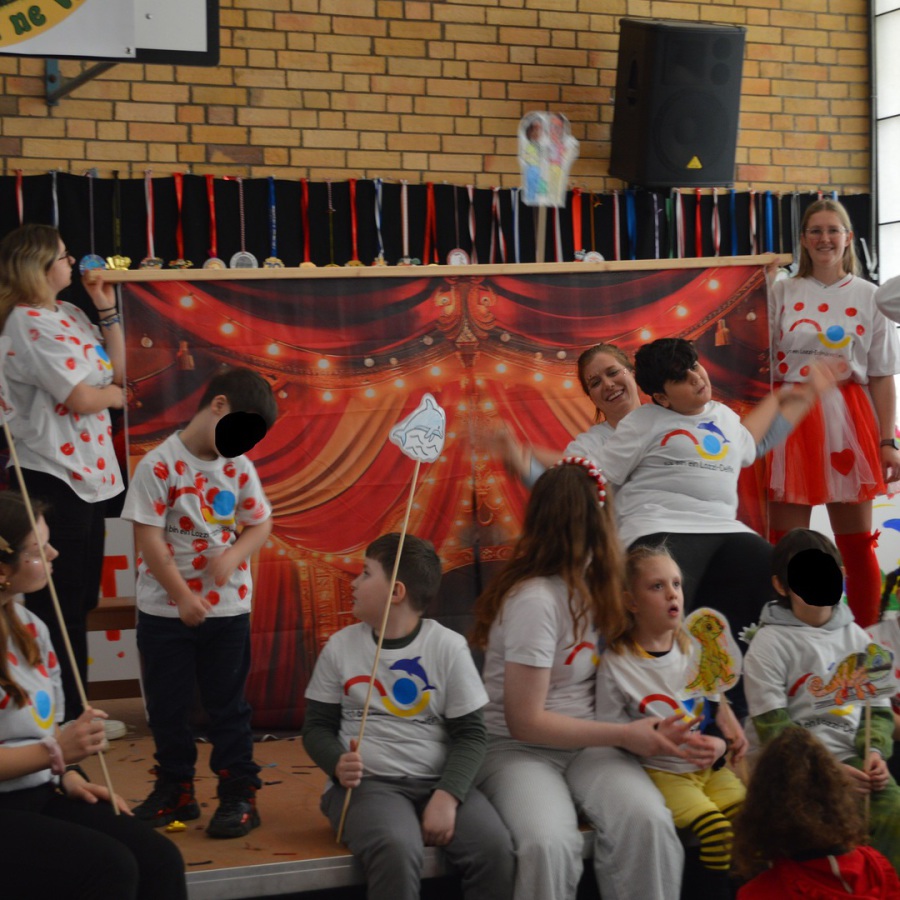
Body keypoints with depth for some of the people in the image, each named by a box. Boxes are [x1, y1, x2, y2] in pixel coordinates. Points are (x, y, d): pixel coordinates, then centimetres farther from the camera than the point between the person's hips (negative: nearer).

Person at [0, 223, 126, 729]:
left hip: (89, 471, 9)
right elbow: (82, 398, -17)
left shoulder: (69, 314, 12)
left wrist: (108, 311, 5)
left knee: (82, 597, 14)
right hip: (53, 476, -9)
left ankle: (75, 710, 24)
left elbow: (116, 372, 11)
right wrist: (120, 393, 2)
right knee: (59, 602, -2)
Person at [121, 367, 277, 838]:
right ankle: (174, 790, 25)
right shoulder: (159, 465, -13)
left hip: (228, 608, 2)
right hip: (165, 610, -2)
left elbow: (260, 524, 8)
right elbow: (148, 537, -14)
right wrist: (182, 596, -15)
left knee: (228, 704, 9)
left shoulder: (239, 466, 1)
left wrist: (232, 556, -12)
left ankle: (239, 794, 17)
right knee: (167, 705, 10)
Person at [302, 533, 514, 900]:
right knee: (396, 852, -34)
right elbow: (317, 726, 10)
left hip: (438, 781, 1)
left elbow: (470, 735, 1)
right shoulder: (341, 646, 5)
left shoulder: (448, 647, 0)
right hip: (367, 783, 0)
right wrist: (337, 763, -13)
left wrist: (447, 795, -16)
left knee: (495, 848, -27)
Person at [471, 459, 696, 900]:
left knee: (648, 822, -26)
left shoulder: (584, 584, 8)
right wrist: (623, 735, -16)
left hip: (587, 745, 6)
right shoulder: (535, 600, -16)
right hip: (519, 749, -6)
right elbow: (525, 721, -15)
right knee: (549, 843, -36)